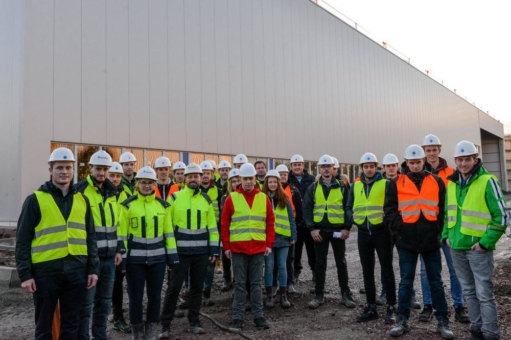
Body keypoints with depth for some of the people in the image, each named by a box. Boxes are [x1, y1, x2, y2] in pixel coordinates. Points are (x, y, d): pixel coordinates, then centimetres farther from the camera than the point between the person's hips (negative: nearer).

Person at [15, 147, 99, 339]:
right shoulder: (35, 200, -3)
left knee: (71, 324, 14)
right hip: (45, 272, -3)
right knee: (44, 325, 11)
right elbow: (23, 241, -3)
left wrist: (93, 268, 6)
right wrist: (25, 274, -8)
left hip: (76, 271, 3)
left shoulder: (82, 200, 8)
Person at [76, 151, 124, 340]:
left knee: (104, 300, 15)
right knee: (86, 302, 3)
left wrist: (119, 249, 11)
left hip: (109, 255, 6)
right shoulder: (80, 191, -8)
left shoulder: (112, 193, 11)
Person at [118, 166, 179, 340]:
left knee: (155, 295, 10)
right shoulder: (128, 205, -3)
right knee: (135, 296, 8)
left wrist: (172, 257, 4)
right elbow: (122, 233, -2)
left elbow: (168, 232, 7)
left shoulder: (163, 205, 5)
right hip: (135, 258, -2)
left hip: (158, 257, 2)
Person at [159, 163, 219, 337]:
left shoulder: (206, 200, 7)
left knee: (197, 287, 11)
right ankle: (165, 325, 14)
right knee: (173, 288, 2)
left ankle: (194, 322, 25)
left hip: (201, 252, 3)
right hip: (179, 252, -3)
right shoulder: (174, 198, -2)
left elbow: (212, 227, 9)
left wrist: (214, 250, 4)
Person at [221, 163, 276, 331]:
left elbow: (270, 222, 8)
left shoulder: (263, 198, 5)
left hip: (258, 248, 2)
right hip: (238, 248, -1)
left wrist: (269, 244, 2)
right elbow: (224, 224, 1)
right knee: (240, 284, 6)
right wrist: (226, 246, -2)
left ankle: (258, 315, 18)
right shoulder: (231, 198, -1)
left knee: (256, 283, 9)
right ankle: (238, 317, 15)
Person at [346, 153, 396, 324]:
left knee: (387, 270, 3)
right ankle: (371, 307, 21)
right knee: (367, 272, 10)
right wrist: (353, 218, -1)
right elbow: (349, 207, 16)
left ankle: (391, 308, 14)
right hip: (363, 234, 4)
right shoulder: (355, 186, 9)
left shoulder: (385, 184, -3)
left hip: (382, 232, -4)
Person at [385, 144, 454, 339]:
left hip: (431, 239, 1)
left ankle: (442, 322, 21)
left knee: (435, 281, 9)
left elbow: (444, 208, 8)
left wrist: (439, 228, -2)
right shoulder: (396, 183, 3)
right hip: (407, 240, -1)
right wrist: (399, 226, -10)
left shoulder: (436, 181, 7)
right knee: (406, 282, 7)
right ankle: (402, 321, 17)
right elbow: (389, 209, 1)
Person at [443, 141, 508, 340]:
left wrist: (486, 242, -13)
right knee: (468, 291, 16)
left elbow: (501, 216, -10)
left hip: (477, 248, -6)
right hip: (456, 247, 6)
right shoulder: (451, 183, 9)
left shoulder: (487, 182, -9)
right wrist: (446, 235, 9)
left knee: (484, 293, 0)